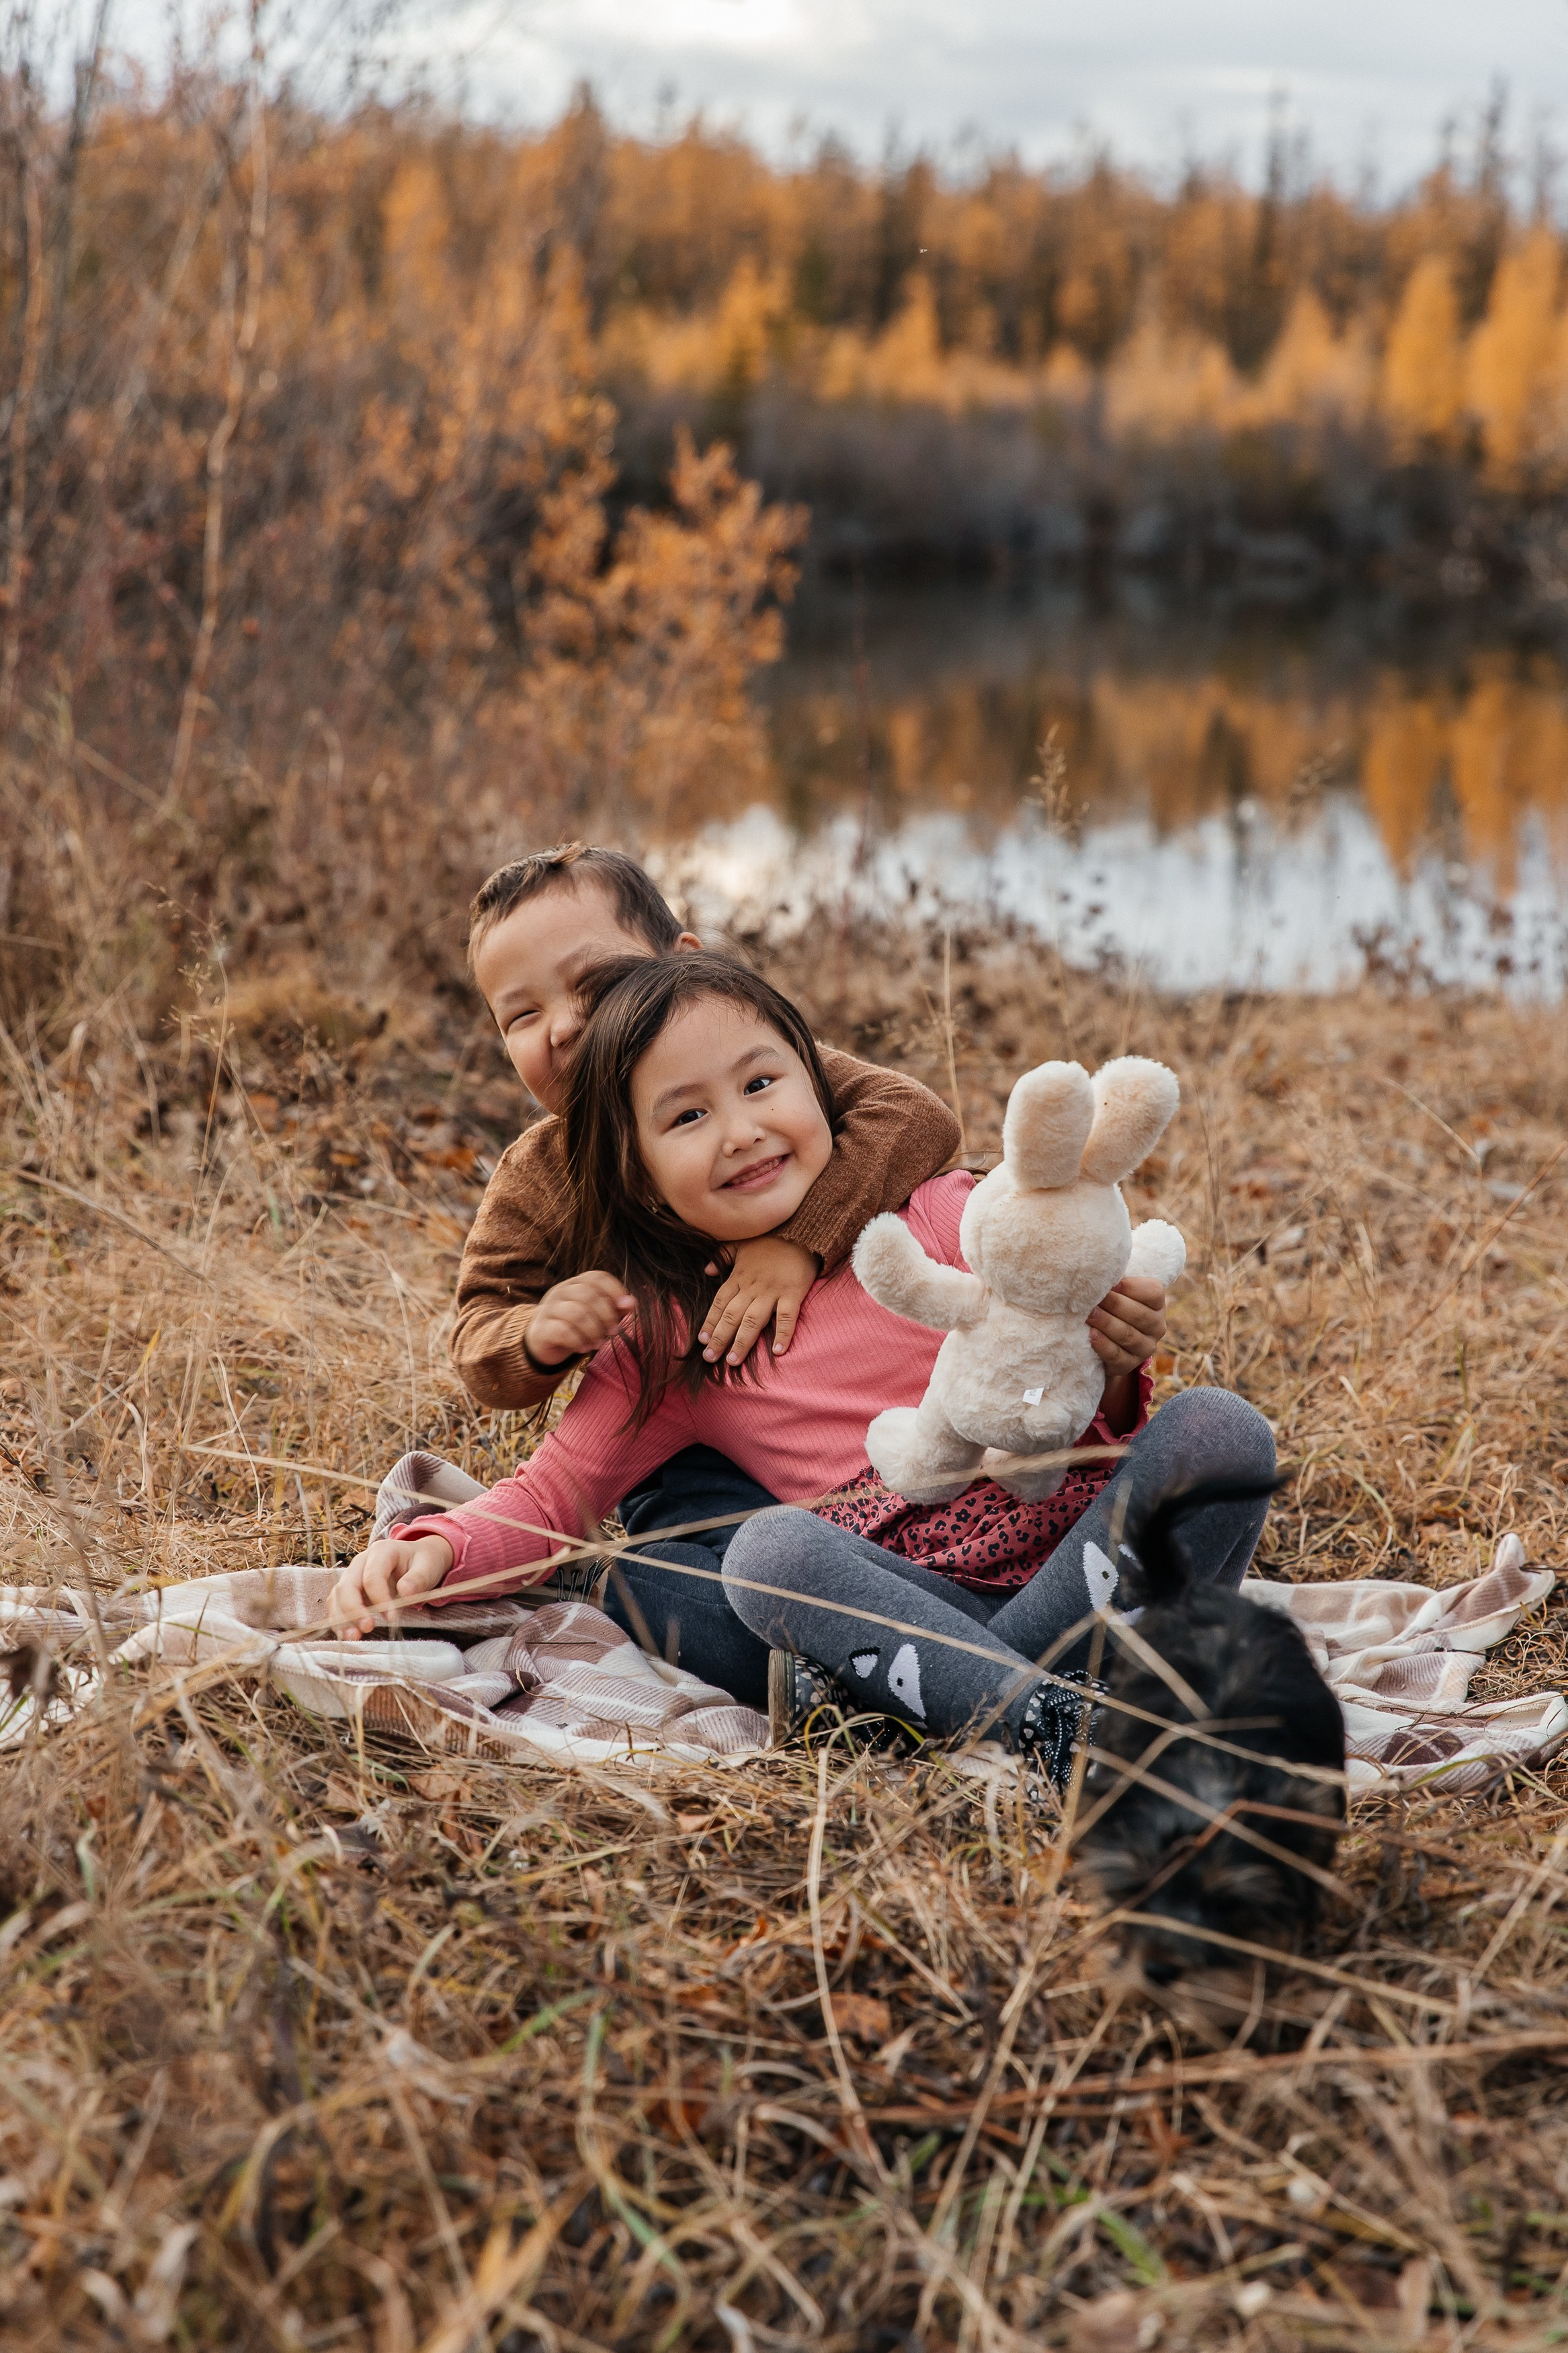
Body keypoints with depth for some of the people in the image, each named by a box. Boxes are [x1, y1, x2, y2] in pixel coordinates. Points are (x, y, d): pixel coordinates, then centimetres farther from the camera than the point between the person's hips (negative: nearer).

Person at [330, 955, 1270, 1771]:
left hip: (1090, 1560, 1)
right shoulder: (672, 1344, 12)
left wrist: (1111, 1374, -16)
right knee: (771, 1550, -29)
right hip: (918, 1606, -1)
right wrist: (436, 1551, -10)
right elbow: (548, 1498, 9)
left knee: (1219, 1426, -26)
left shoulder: (942, 1215, 6)